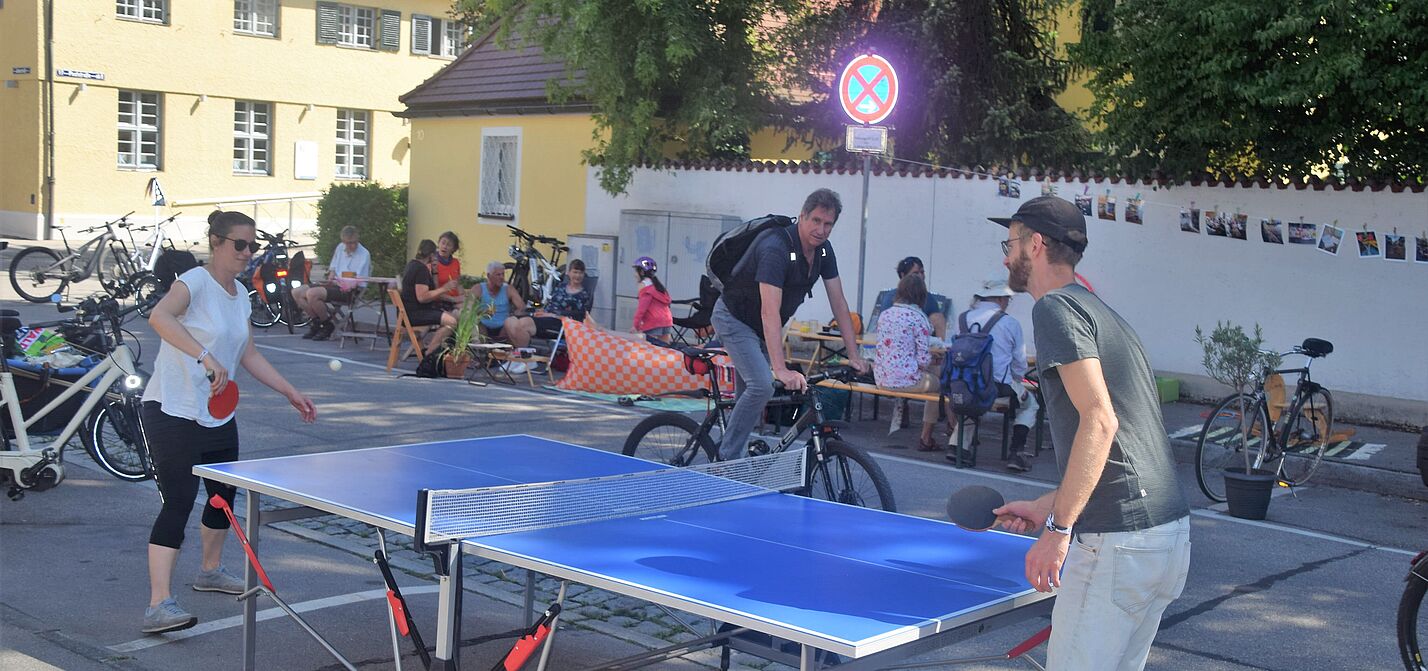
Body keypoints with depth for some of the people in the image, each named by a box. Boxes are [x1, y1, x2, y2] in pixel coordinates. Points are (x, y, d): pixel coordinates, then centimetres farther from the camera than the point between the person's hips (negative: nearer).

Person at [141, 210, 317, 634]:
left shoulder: (240, 295, 11)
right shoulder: (195, 282, -15)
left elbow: (249, 355, 19)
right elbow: (159, 317, -36)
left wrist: (290, 393, 15)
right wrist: (206, 357, -45)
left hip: (218, 415, 9)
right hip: (172, 412, -9)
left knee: (225, 493, 18)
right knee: (178, 503, -15)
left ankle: (211, 570, 42)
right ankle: (159, 605, -17)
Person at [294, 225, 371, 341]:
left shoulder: (364, 254, -9)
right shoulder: (340, 247, 14)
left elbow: (360, 282, -13)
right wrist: (331, 277, 4)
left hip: (348, 291, -8)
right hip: (334, 284, 8)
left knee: (312, 294, -29)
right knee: (296, 292, -3)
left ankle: (327, 326, -10)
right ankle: (317, 323, 5)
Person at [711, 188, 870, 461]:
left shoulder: (823, 251, -6)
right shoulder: (776, 249, -32)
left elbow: (838, 303, -1)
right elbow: (770, 312, -40)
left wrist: (853, 355, -6)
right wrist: (781, 370, -48)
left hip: (759, 327, 9)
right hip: (734, 318, -9)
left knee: (749, 395, 11)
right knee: (762, 386, -23)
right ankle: (727, 459, -16)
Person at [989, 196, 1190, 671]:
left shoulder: (1056, 307, -8)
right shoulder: (1101, 312, 21)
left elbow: (1100, 421, -20)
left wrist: (1058, 528, -20)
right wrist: (1047, 507, 24)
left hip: (1116, 541, -10)